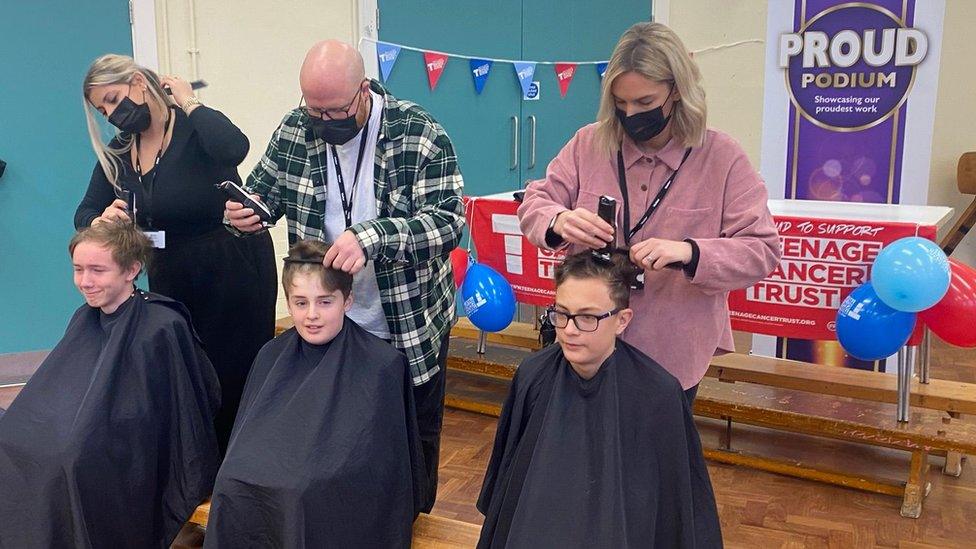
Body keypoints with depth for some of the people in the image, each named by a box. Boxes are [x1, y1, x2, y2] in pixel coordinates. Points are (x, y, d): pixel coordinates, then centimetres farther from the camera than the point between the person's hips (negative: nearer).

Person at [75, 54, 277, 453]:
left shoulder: (194, 129, -14)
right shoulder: (117, 154, 6)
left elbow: (234, 148, -37)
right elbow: (84, 214, 8)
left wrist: (188, 102, -22)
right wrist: (101, 221, -17)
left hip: (232, 270, -7)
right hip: (170, 277, 7)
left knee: (234, 375, 4)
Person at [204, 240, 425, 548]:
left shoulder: (383, 364, -6)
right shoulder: (272, 356, 9)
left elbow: (380, 454, -6)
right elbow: (250, 432, 12)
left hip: (342, 491, -3)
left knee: (301, 492, -30)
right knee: (233, 484, -22)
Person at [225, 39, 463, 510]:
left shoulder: (420, 134, -18)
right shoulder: (294, 131, -5)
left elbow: (448, 221, -24)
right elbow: (265, 190, 8)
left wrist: (371, 238, -40)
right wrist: (248, 210, -17)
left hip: (412, 326, -3)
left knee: (415, 437, 16)